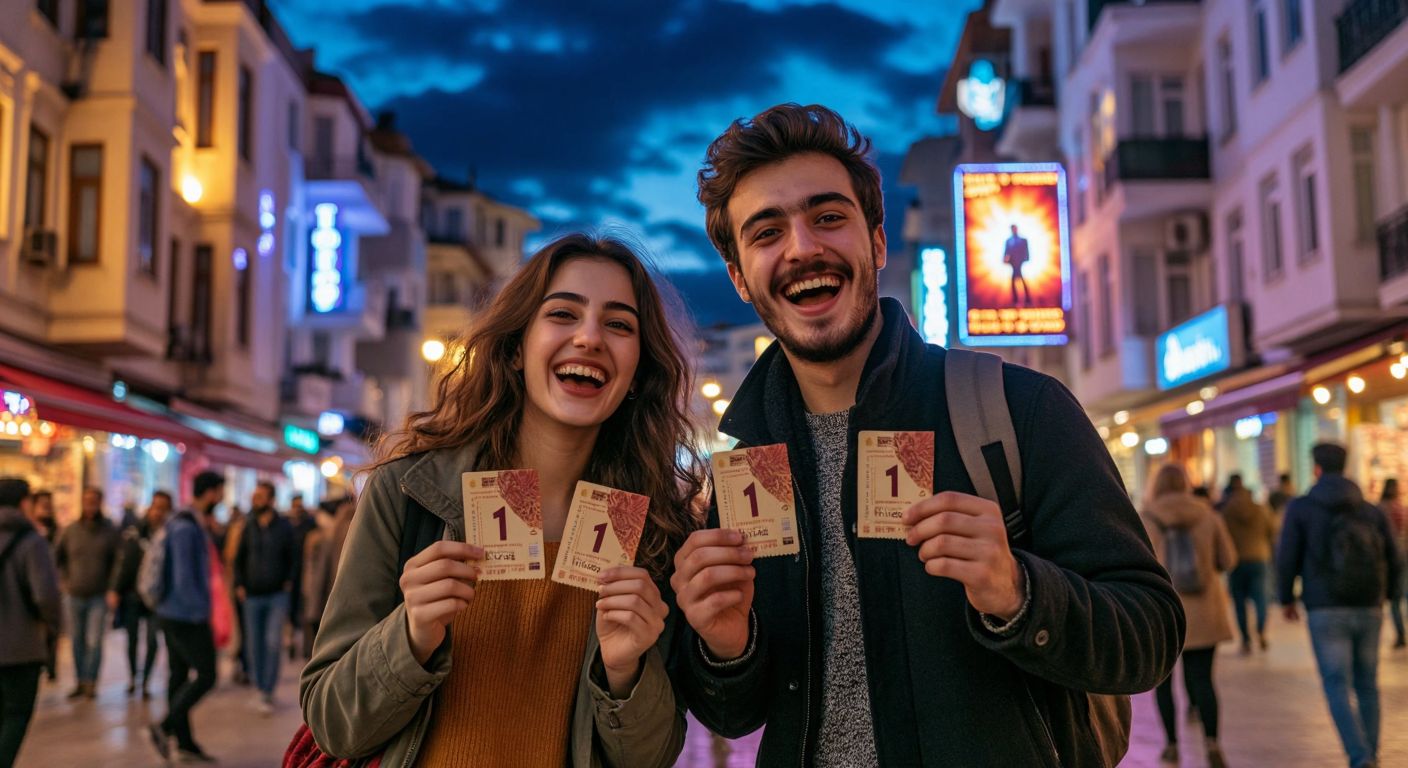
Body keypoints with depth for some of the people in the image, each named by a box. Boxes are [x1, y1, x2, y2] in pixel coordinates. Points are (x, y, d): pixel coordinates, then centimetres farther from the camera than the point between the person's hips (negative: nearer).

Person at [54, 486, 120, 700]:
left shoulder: (110, 531, -5)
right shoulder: (70, 530, 0)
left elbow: (117, 561, 3)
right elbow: (57, 556, 15)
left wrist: (110, 584, 0)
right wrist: (64, 580, 9)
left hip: (99, 596, -2)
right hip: (75, 595, 2)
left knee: (94, 642, -6)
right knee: (77, 641, 8)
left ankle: (91, 683, 3)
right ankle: (80, 682, 19)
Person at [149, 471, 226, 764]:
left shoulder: (189, 524, 13)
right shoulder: (186, 527, -18)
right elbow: (183, 578, -22)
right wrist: (202, 614, -19)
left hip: (172, 613, 10)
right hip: (187, 616, -10)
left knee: (180, 674, 11)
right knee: (205, 674, -5)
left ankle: (183, 742, 17)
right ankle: (165, 727, -2)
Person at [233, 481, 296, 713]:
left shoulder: (283, 526, -1)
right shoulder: (248, 526, 4)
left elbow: (292, 557, 8)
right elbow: (239, 559, 12)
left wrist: (288, 581, -2)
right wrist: (239, 585, 3)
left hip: (277, 595, -2)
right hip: (252, 596, 2)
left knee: (273, 641, -10)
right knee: (254, 645, 6)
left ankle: (268, 693, -2)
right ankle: (259, 686, 21)